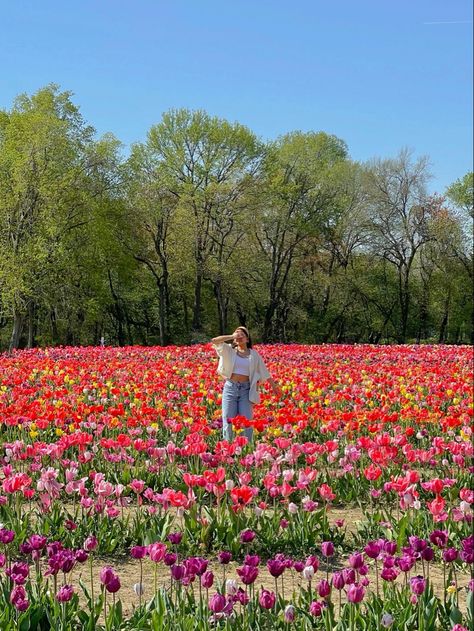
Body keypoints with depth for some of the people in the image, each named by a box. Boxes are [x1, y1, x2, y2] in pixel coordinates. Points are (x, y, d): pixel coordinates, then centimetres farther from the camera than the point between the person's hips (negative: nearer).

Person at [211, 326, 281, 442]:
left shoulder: (254, 354, 9)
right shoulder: (229, 350, 5)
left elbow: (264, 371, 18)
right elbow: (214, 341, -9)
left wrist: (274, 385, 22)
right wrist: (232, 336, -6)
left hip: (246, 389, 1)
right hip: (230, 387, -1)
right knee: (228, 420, -2)